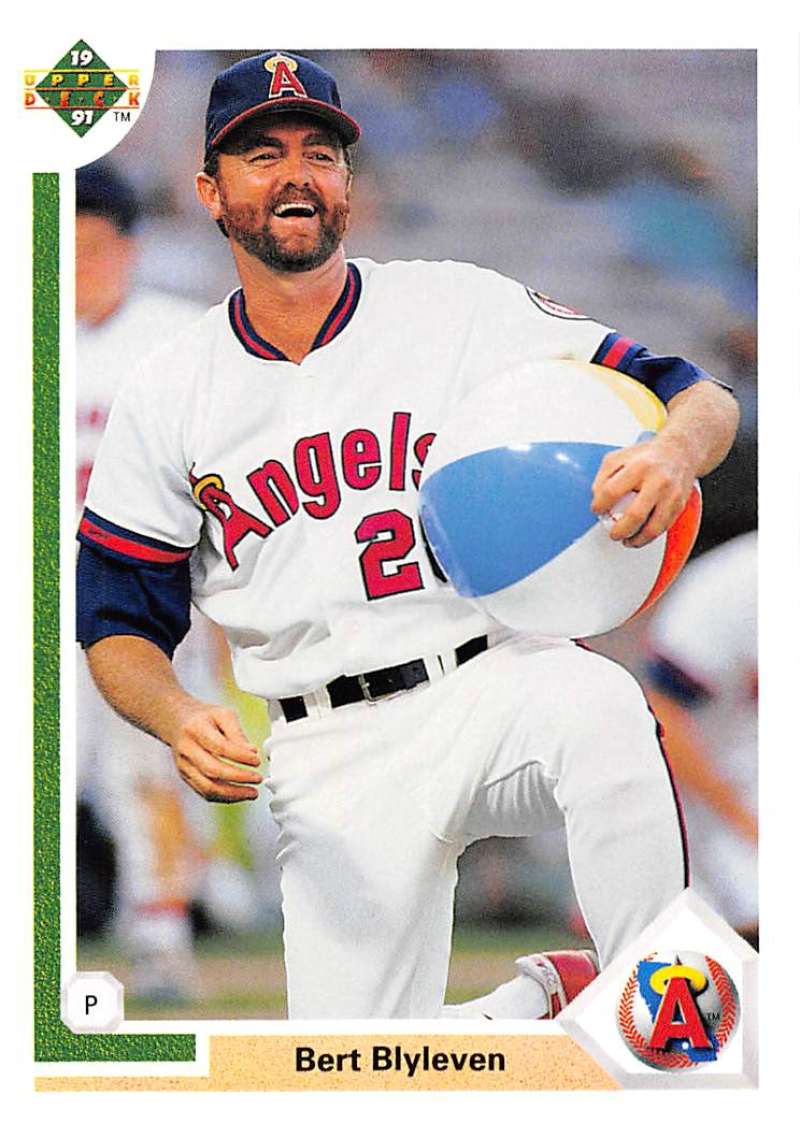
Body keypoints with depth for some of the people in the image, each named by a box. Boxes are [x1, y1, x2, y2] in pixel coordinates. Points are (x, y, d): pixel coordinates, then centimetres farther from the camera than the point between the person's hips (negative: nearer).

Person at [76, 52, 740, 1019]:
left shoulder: (462, 306, 3)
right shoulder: (164, 398, 8)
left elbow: (702, 399, -1)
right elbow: (117, 623, 11)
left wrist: (674, 449, -27)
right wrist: (180, 722, -13)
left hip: (502, 688, -1)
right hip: (332, 758, 1)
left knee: (602, 708, -38)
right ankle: (533, 1006, 17)